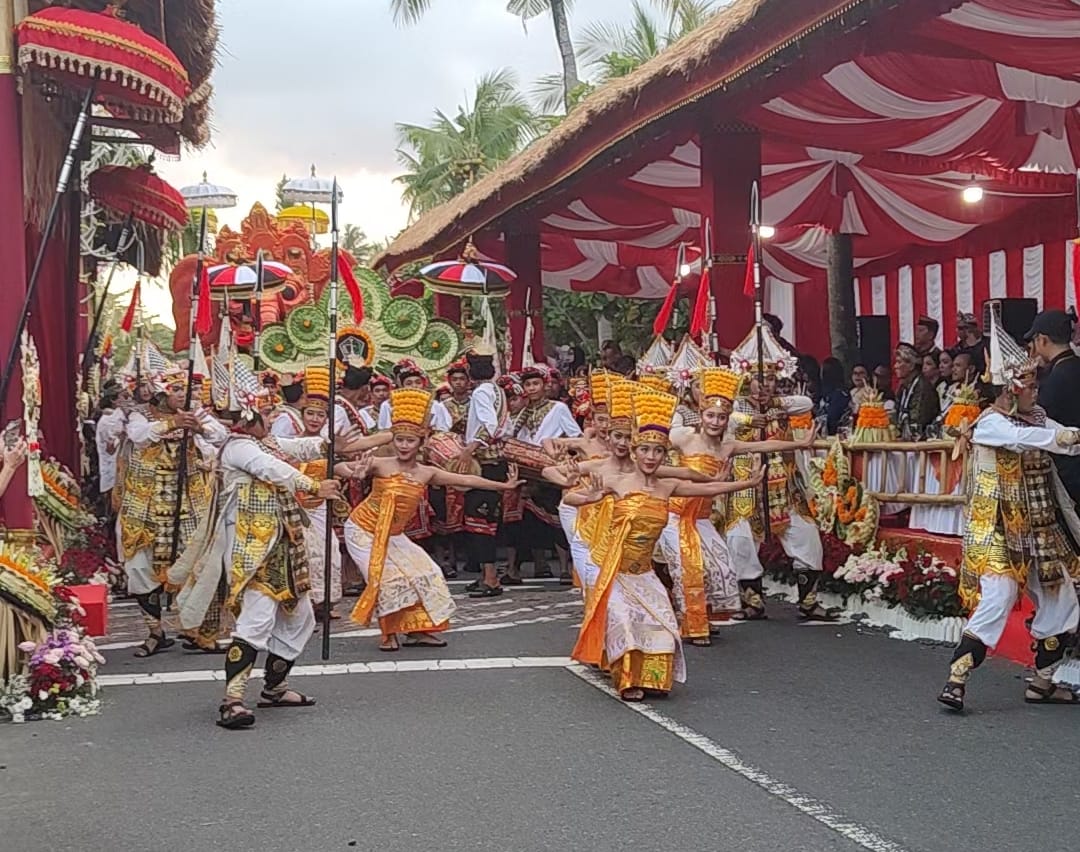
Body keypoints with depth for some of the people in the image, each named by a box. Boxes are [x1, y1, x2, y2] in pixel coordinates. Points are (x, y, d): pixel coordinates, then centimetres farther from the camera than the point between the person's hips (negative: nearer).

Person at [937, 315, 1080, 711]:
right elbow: (1023, 438, -31)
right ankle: (955, 682, -10)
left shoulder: (1037, 418, 10)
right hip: (999, 531, -8)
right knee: (996, 602, -16)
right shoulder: (990, 423, -13)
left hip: (1040, 531, 8)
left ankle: (1042, 682, 23)